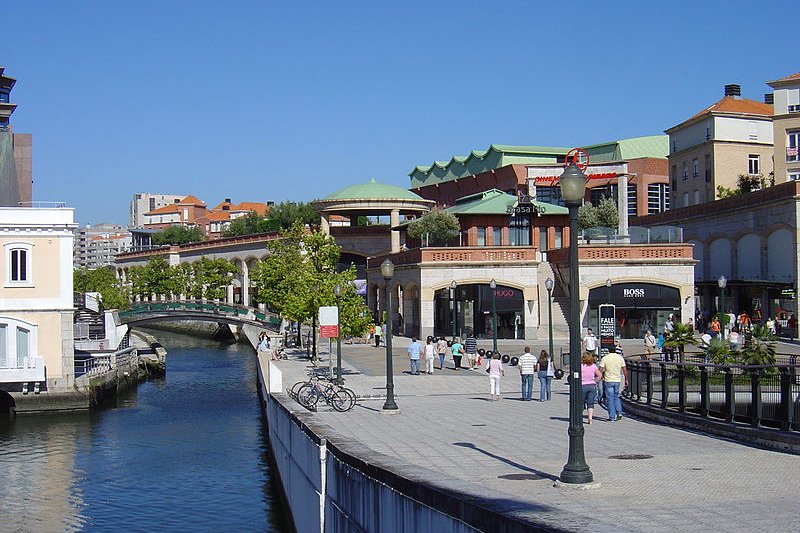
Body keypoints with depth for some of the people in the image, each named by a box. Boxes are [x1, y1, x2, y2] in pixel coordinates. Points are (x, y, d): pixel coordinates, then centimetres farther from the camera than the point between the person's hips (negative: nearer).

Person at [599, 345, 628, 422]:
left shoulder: (604, 358, -5)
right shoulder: (620, 358, 1)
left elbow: (600, 370, -8)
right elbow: (624, 369, 0)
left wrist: (602, 377, 10)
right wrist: (626, 379, 8)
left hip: (608, 381, -2)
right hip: (617, 380, 3)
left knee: (610, 398, 2)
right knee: (616, 397, 20)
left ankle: (612, 417, 0)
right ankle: (619, 413, 7)